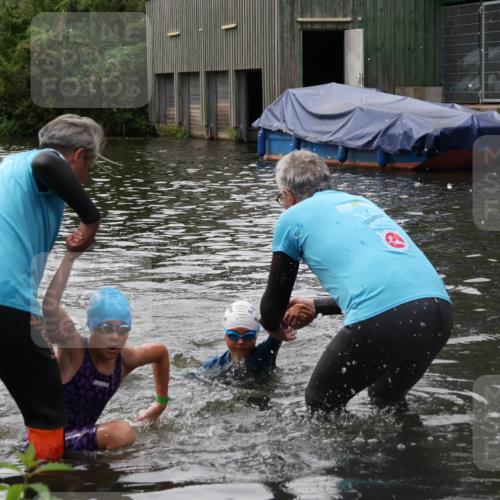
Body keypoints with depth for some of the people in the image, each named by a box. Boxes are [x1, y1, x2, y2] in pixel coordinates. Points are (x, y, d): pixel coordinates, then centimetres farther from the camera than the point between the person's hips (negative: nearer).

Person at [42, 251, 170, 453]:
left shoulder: (125, 359, 0)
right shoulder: (73, 349, -18)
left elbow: (161, 352, 23)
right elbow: (50, 307, -36)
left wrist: (161, 402, 30)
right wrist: (69, 259, -38)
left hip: (81, 436, 8)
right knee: (121, 433, -25)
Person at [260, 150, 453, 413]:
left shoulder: (293, 217, 14)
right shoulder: (360, 202, 31)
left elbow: (275, 298, 22)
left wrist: (274, 327, 44)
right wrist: (317, 306, 48)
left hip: (383, 321, -7)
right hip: (440, 311, 7)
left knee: (321, 404, 17)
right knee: (387, 400, 31)